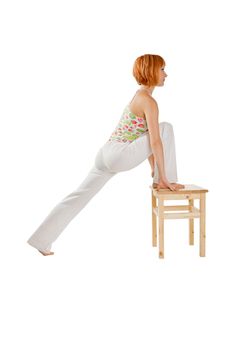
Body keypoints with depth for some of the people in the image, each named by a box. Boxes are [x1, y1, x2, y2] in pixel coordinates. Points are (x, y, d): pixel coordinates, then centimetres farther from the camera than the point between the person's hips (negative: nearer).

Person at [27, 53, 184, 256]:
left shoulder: (140, 96, 21)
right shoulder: (149, 101, -10)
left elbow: (145, 138, 25)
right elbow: (155, 142, -13)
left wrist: (155, 167, 26)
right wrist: (163, 177, -9)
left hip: (107, 155, 9)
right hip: (119, 155, -9)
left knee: (79, 196, 9)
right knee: (166, 128, -3)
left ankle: (41, 240, 13)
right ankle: (163, 182, 5)